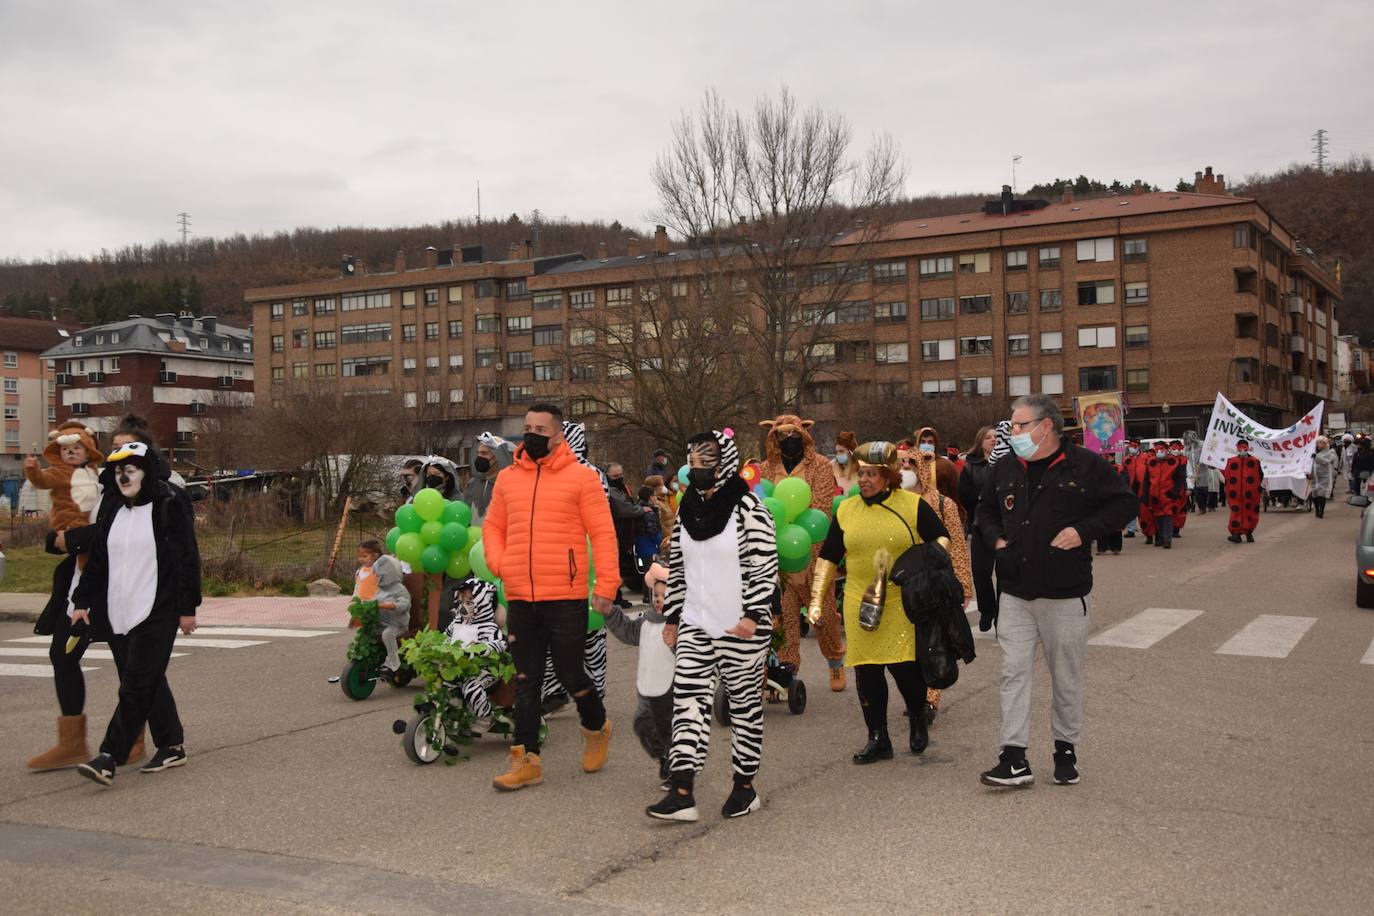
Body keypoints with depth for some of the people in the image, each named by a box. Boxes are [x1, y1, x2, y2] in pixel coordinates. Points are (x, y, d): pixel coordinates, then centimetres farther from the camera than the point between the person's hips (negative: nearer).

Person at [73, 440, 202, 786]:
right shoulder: (113, 514, 14)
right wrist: (82, 601, 11)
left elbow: (187, 559, -7)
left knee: (137, 684, -9)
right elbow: (96, 561, 19)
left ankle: (108, 758, -13)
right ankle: (171, 747, 20)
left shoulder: (170, 507, -6)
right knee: (149, 682, 11)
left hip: (156, 614, -7)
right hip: (117, 615, 7)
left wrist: (187, 607, -8)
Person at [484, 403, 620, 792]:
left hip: (566, 598, -4)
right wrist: (498, 563, 2)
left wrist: (606, 585, -12)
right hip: (520, 599, 4)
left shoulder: (581, 477, -3)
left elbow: (603, 532, -5)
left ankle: (596, 727, 32)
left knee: (570, 675, 3)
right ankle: (526, 760, 16)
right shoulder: (507, 478, 11)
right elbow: (492, 526, 21)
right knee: (525, 681, 8)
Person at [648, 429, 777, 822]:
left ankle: (745, 786, 19)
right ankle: (682, 793, -5)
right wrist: (672, 615, 15)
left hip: (741, 628, -5)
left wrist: (752, 615, -17)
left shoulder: (747, 508, -8)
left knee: (744, 703, 7)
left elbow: (765, 566, -11)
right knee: (688, 701, -3)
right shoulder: (687, 510, 11)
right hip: (695, 627, 6)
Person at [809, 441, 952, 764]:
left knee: (904, 664, -7)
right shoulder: (845, 510, 9)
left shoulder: (913, 505, 0)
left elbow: (942, 538, 8)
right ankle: (877, 738, 17)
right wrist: (817, 599, 7)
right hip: (859, 603, 3)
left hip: (904, 603, -3)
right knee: (866, 670, 4)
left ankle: (918, 719, 24)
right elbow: (828, 558, 13)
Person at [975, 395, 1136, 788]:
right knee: (1014, 672, -2)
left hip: (1065, 594, -3)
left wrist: (1084, 531, -14)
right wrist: (995, 537, 4)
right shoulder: (1005, 470, 8)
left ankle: (1066, 749, 25)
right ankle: (1014, 759, 0)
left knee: (1066, 675, 9)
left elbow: (1124, 503, -2)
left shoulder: (1085, 466, -6)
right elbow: (985, 510, 24)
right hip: (1015, 593, 4)